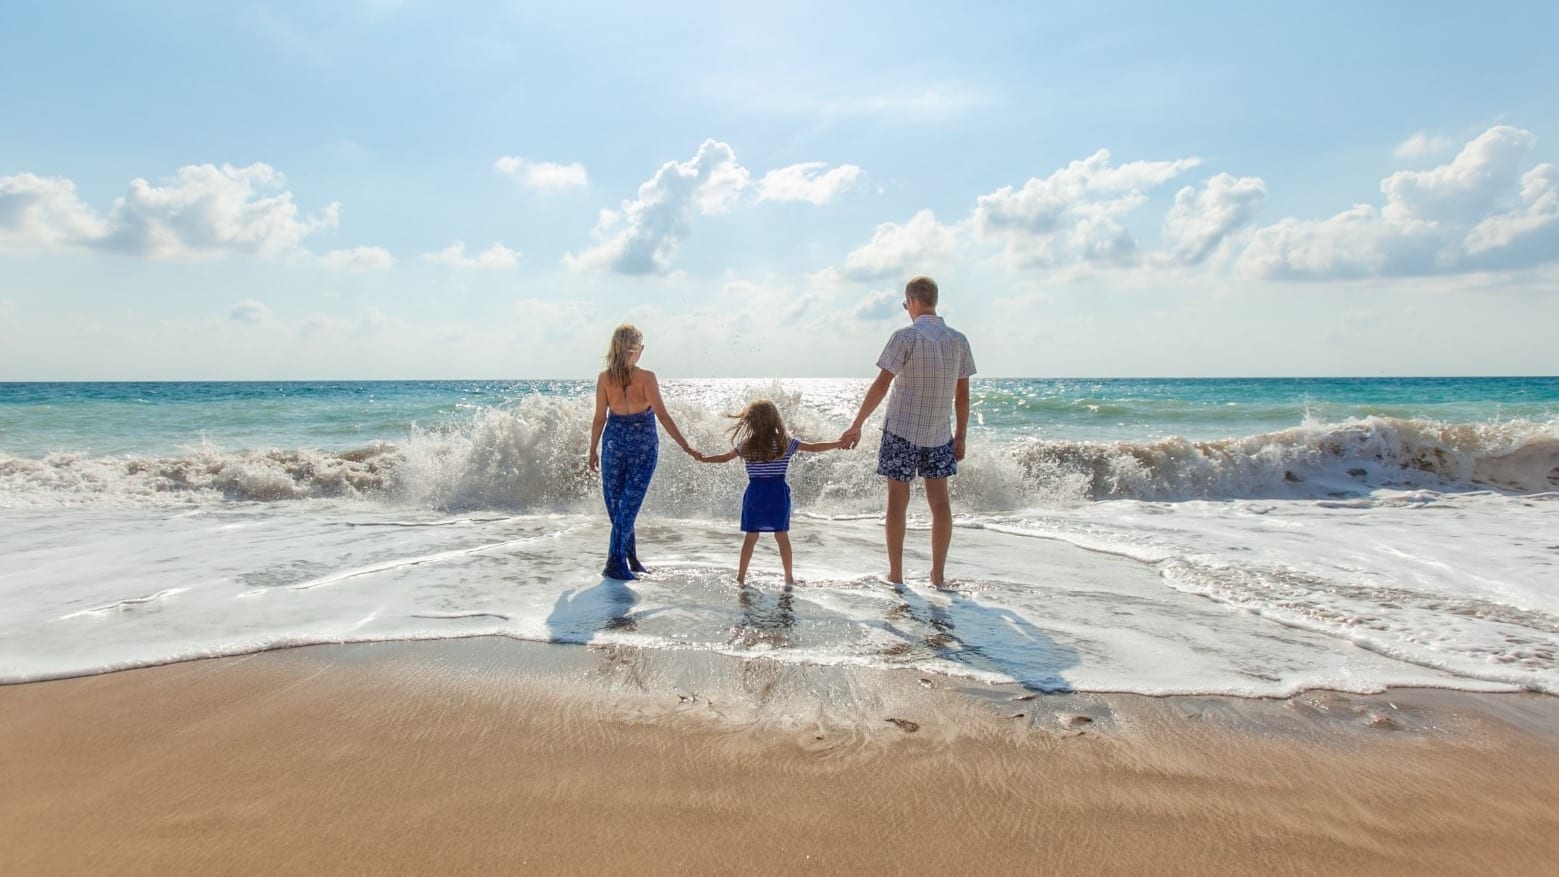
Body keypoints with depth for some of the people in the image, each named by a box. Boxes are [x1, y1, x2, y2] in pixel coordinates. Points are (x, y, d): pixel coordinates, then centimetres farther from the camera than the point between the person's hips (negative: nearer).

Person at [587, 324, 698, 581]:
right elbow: (663, 416, -14)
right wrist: (685, 446, -9)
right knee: (629, 504, 2)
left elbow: (600, 418, 0)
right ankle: (615, 563, -1)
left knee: (616, 504, 14)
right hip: (643, 446, -2)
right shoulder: (646, 377, -12)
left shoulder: (604, 378, -4)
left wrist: (593, 451, 11)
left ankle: (630, 558, 22)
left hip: (614, 442, 2)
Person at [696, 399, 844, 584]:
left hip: (755, 494, 1)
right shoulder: (786, 443, -4)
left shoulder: (745, 445, -2)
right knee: (782, 536, 7)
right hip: (778, 494, -1)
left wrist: (703, 458, 25)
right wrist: (840, 443, 9)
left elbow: (724, 458, 9)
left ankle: (741, 576, 13)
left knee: (751, 536, 9)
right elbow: (814, 447, 0)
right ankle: (789, 576, 13)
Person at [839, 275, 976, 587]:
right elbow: (962, 394, 7)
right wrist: (961, 435, 15)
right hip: (939, 435, 4)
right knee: (939, 501, 10)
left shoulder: (907, 336, -11)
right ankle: (938, 575, 15)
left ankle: (896, 575, 10)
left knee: (897, 501, 5)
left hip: (902, 432, -4)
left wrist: (857, 425, -9)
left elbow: (881, 385, -14)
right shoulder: (959, 340, 3)